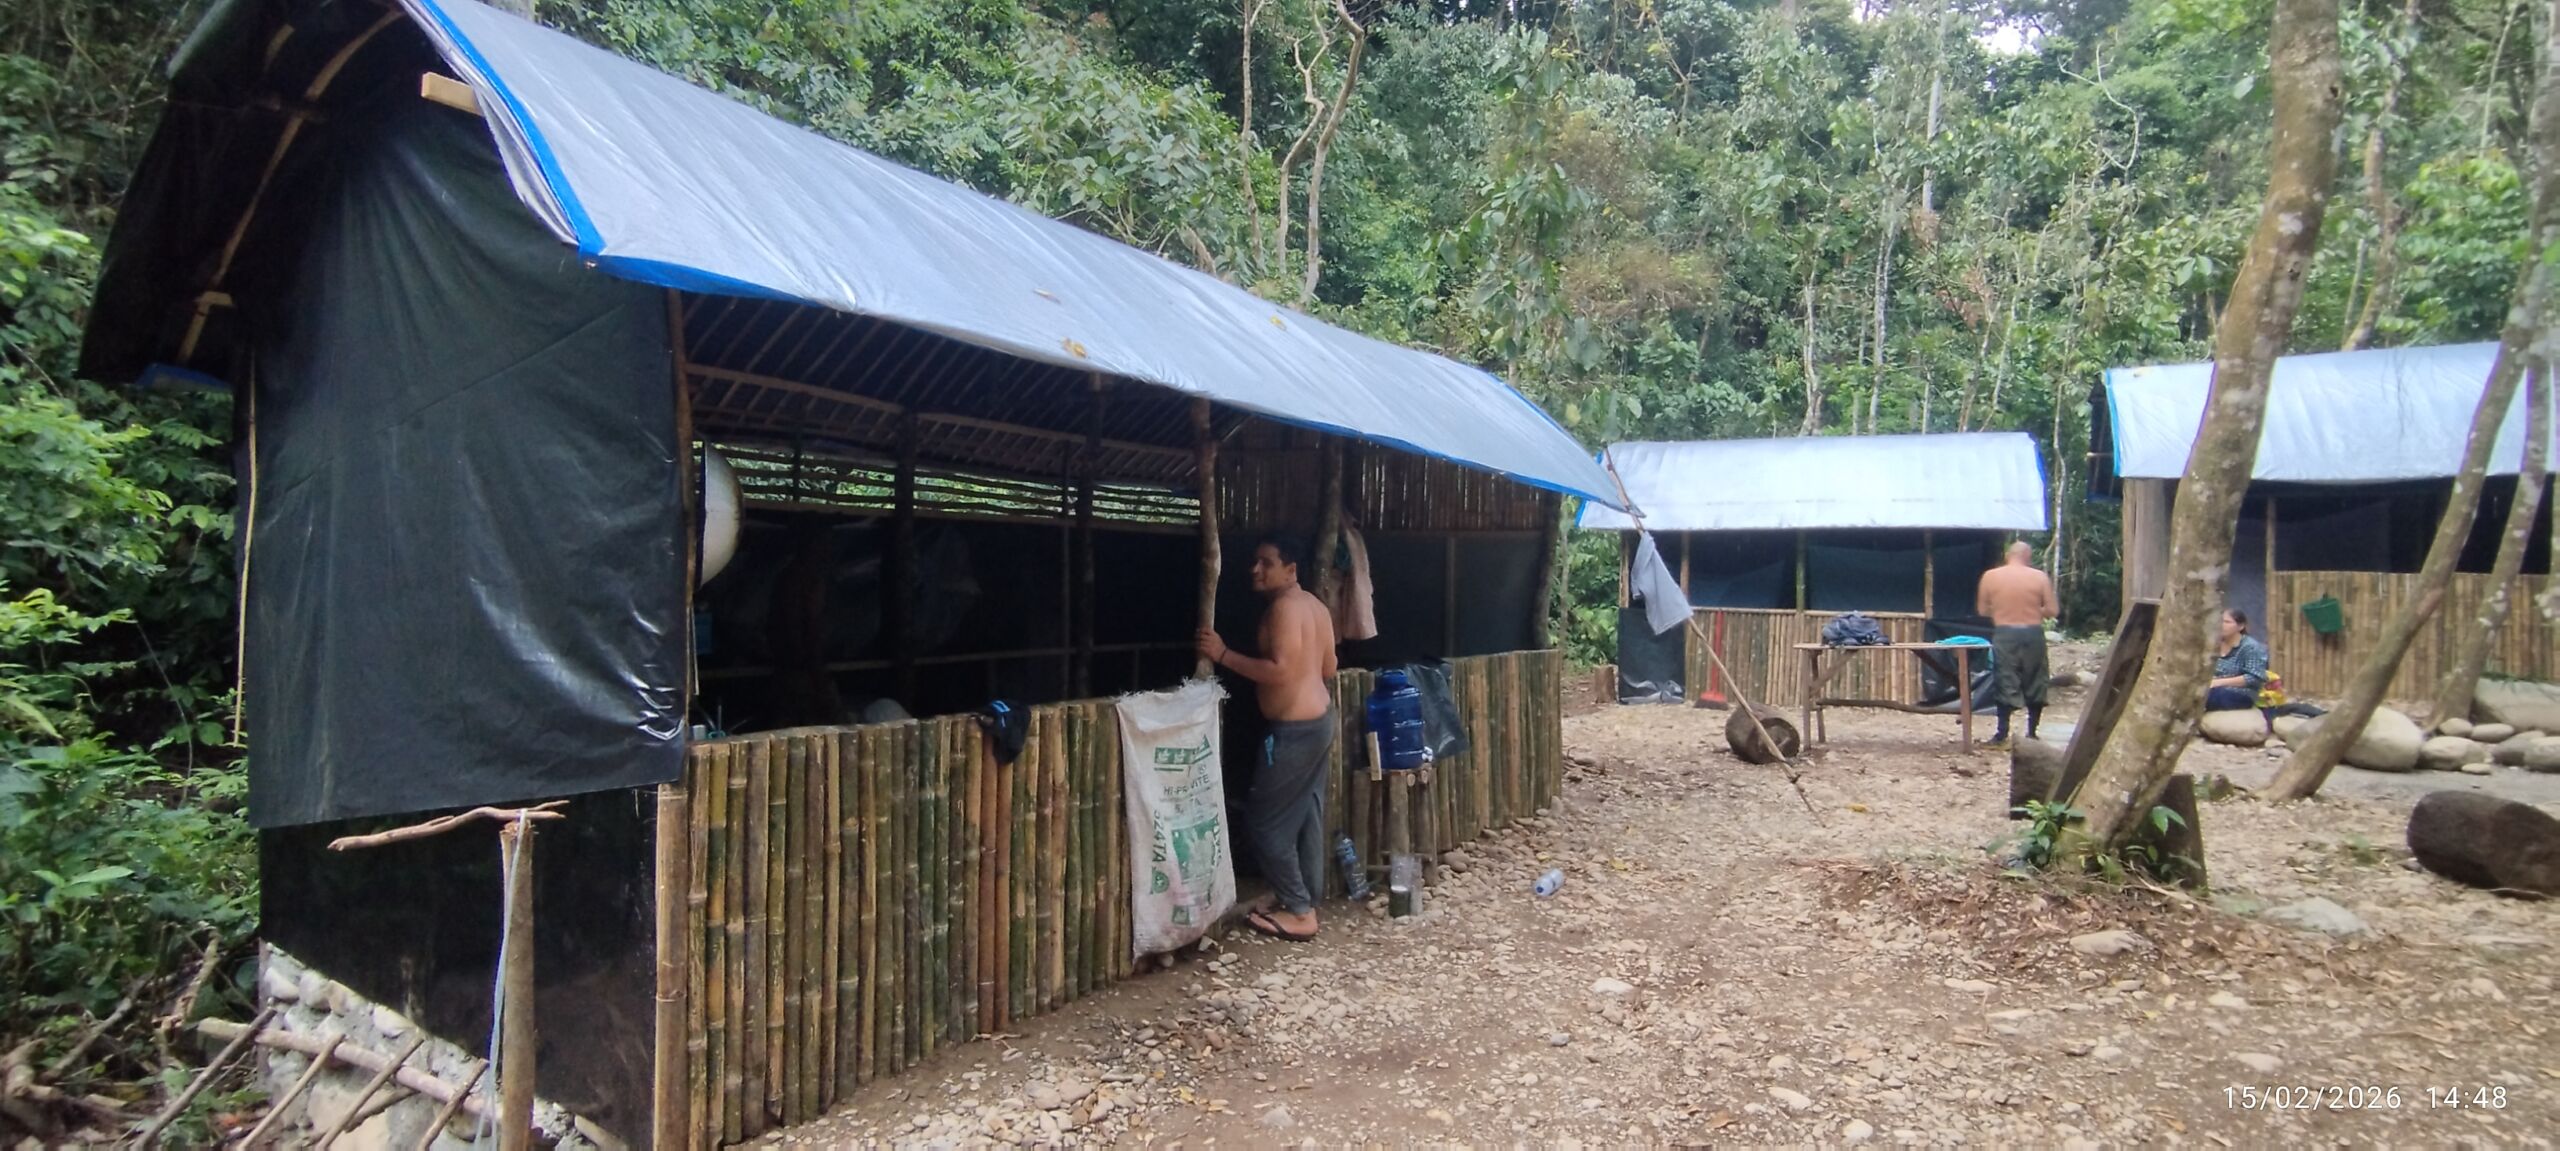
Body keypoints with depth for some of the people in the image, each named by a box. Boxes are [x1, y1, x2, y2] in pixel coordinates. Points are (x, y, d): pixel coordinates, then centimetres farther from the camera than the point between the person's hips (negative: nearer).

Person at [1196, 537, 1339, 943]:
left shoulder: (1284, 607, -18)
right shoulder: (1315, 605, 12)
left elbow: (1281, 671, -28)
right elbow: (1328, 669, 18)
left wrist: (1224, 655, -24)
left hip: (1293, 729, -10)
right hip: (1319, 720, 10)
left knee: (1264, 821, -1)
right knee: (1306, 816, 15)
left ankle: (1298, 912, 4)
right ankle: (1305, 902, 23)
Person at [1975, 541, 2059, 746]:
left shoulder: (1990, 576, -1)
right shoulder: (2040, 577, -2)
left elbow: (1982, 609, 4)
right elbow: (2053, 611, -2)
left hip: (2004, 634, 0)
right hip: (2032, 633, 0)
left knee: (2005, 683, 4)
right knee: (2034, 684, 12)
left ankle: (2002, 733, 1)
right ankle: (2031, 732, 16)